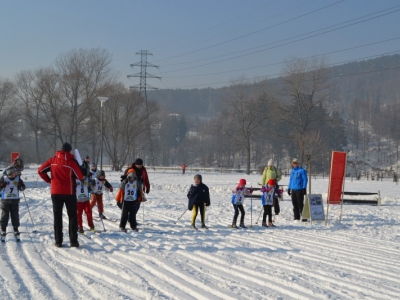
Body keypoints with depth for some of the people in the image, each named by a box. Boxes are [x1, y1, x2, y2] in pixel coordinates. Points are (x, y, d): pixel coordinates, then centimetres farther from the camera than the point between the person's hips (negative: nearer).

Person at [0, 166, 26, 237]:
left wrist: (20, 185, -17)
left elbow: (23, 188, 5)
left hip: (15, 200, 2)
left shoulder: (18, 179, 0)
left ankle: (16, 228, 16)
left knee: (15, 214, 4)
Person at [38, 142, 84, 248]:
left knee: (57, 216, 8)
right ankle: (73, 241, 1)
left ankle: (58, 241, 6)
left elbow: (40, 171, -1)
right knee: (72, 216, 6)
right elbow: (80, 177, -10)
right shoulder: (71, 161, -11)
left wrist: (49, 180, 9)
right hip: (69, 192, -3)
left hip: (56, 192, 3)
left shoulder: (53, 160, 0)